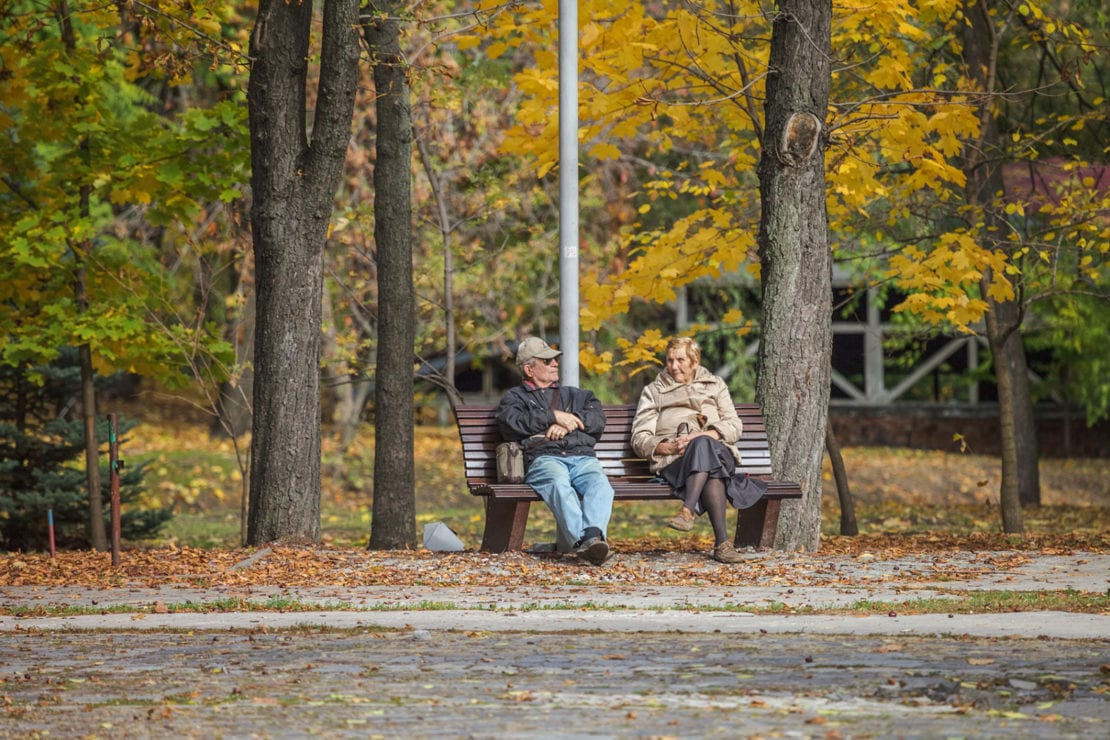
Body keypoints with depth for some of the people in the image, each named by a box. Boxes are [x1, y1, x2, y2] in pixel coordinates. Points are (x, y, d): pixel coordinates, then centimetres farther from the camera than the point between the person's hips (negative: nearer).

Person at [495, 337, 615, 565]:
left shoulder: (575, 395, 36)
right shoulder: (515, 396, 27)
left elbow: (598, 418, 16)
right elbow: (512, 421, 3)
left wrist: (569, 423, -2)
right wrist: (554, 417, 0)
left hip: (583, 458, 3)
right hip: (543, 458, -3)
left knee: (600, 484, -35)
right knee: (559, 484, -40)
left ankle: (593, 535, -60)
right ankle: (581, 541, -61)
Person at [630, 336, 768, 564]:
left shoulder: (715, 385, 25)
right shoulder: (653, 391, 24)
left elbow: (734, 426, 10)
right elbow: (639, 438, 12)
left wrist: (705, 436, -10)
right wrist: (667, 447, -9)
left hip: (717, 450, 1)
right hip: (673, 460, -1)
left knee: (703, 445, -40)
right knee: (711, 470, -38)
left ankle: (689, 510, -56)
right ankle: (722, 541, -54)